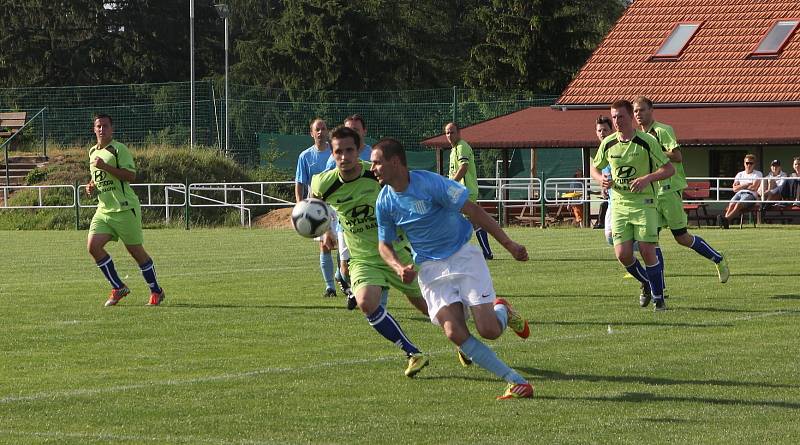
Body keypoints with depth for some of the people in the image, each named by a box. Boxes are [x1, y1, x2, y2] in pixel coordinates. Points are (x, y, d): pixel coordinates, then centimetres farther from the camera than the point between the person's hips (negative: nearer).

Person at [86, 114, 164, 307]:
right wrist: (91, 186, 8)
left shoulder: (119, 149, -9)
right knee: (93, 246, -10)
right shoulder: (93, 152, 15)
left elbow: (131, 176, -19)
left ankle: (156, 291, 17)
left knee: (136, 251, 0)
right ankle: (118, 288, 2)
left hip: (124, 209, -7)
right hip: (104, 210, 7)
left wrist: (105, 166, -23)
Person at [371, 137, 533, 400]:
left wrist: (508, 244, -15)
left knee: (489, 331, -15)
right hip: (430, 269, 4)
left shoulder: (429, 183, -17)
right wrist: (400, 267, -10)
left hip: (463, 256, -4)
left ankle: (502, 311, 24)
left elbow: (472, 211, -13)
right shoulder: (384, 203, -1)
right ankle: (516, 382, -9)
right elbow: (385, 244, 12)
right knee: (455, 334, -17)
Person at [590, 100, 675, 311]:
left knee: (647, 251, -12)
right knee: (623, 254, -4)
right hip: (619, 204, 4)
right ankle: (647, 283, 24)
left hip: (644, 203, -4)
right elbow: (595, 168, 20)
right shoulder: (608, 143, 5)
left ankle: (658, 298, 3)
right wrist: (602, 179, -3)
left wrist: (647, 178, -21)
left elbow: (669, 169, -6)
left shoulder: (647, 141, -7)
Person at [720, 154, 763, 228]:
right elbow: (735, 188, 11)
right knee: (731, 204, -30)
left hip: (750, 194, -4)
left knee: (738, 205, -34)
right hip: (739, 194, 4)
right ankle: (725, 222, -52)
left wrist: (741, 186, 8)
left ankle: (726, 219, -57)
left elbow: (754, 187, -4)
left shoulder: (758, 174, 12)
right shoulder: (740, 174, 25)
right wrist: (746, 185, 1)